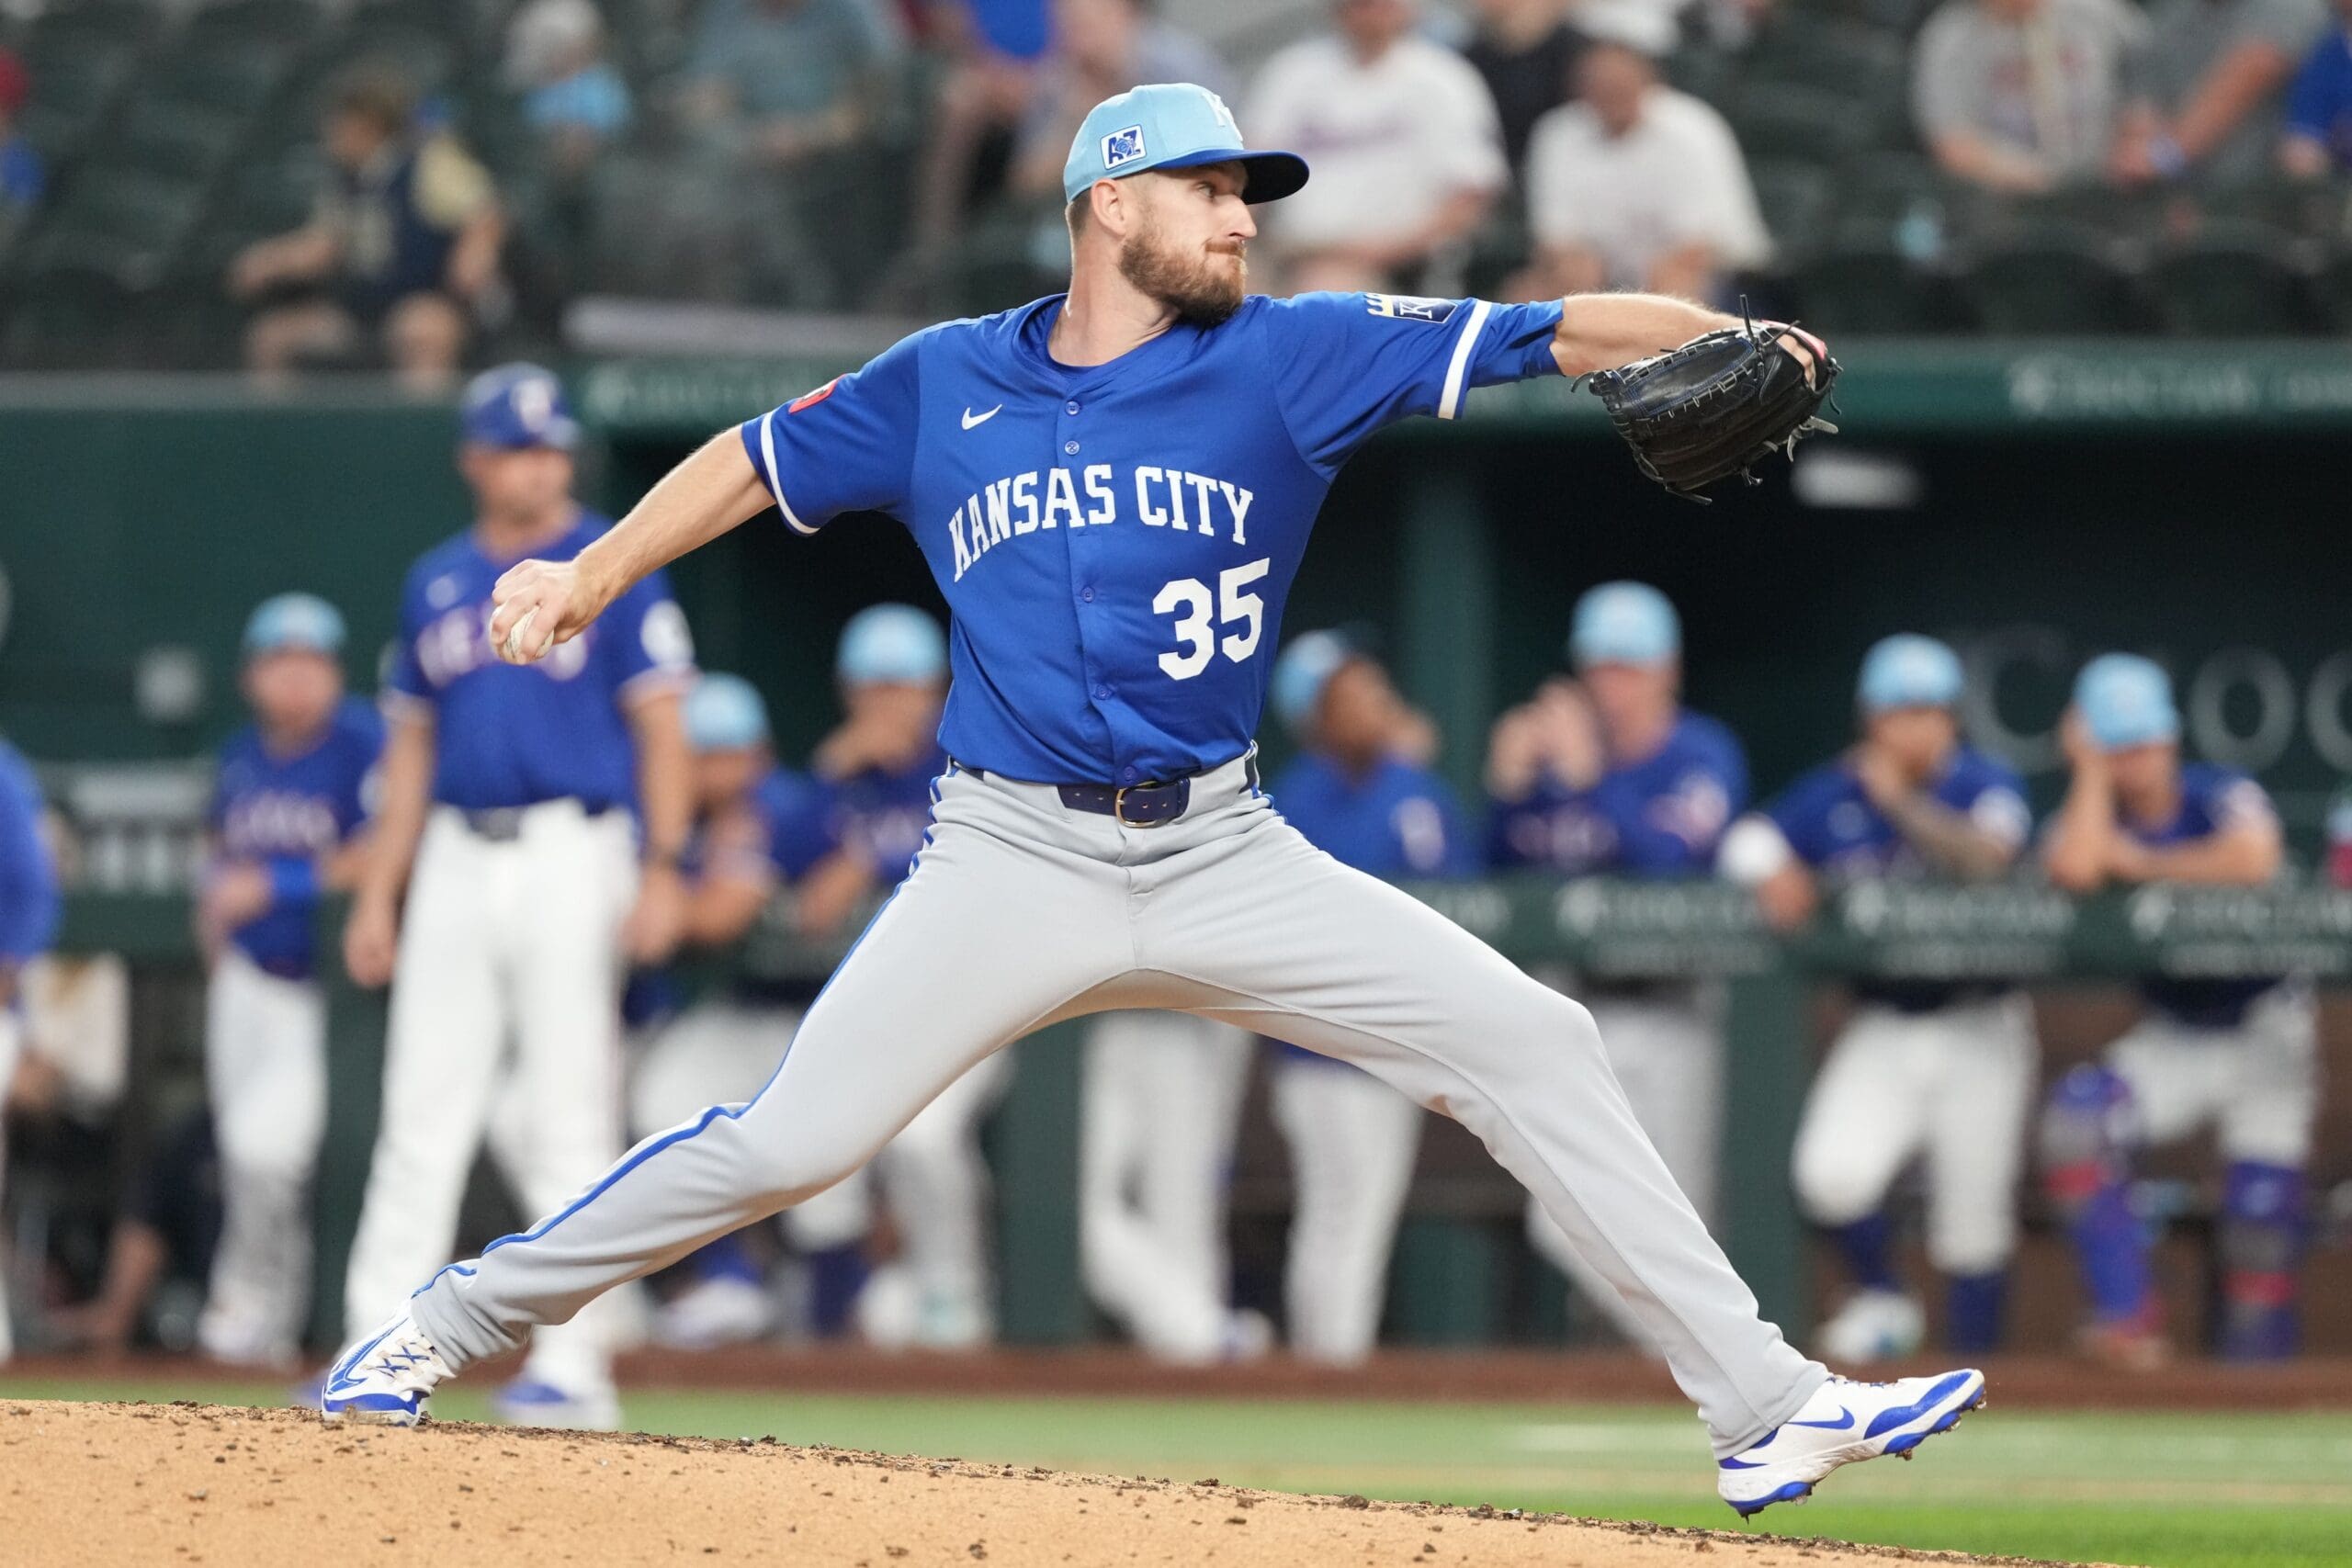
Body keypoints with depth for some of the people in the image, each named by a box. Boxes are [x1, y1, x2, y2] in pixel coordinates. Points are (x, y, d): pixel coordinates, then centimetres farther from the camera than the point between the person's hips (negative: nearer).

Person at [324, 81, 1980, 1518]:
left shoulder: (1288, 358, 2)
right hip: (1013, 857, -1)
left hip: (1225, 856, 1)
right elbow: (758, 463, 18)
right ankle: (449, 1327, 6)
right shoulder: (944, 385, 6)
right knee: (786, 1144, -12)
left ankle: (1762, 1404, -3)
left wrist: (1727, 342, -21)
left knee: (1533, 1046, -8)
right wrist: (594, 574, 6)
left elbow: (1548, 336, -6)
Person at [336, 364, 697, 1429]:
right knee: (421, 1115, 2)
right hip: (455, 862, 5)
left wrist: (662, 870, -15)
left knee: (568, 1121, -5)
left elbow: (661, 730, -5)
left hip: (570, 853, -5)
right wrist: (377, 895, 13)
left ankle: (572, 1365, -1)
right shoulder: (437, 583, 14)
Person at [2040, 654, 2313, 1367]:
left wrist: (2140, 863, -20)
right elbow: (2074, 869, -27)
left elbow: (2253, 860, -32)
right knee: (2076, 1119, -25)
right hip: (2171, 1040, 2)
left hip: (2265, 1032, -2)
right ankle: (2130, 1316, -22)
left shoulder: (2222, 796, -9)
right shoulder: (2092, 817, -2)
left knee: (2262, 1213, -11)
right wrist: (2091, 770, -16)